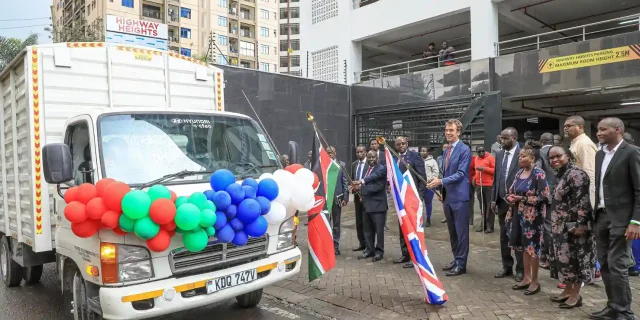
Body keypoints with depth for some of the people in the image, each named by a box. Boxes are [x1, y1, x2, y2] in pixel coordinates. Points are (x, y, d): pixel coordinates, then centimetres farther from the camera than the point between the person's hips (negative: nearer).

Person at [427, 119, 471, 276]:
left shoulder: (464, 150, -11)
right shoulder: (446, 151, 14)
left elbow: (461, 173, -18)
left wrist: (441, 181, -25)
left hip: (459, 196, -8)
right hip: (448, 196, 8)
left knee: (461, 231, -1)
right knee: (452, 231, 15)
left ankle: (461, 264, 7)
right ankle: (456, 259, 26)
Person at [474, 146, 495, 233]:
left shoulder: (490, 157, -5)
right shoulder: (476, 159, 14)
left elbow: (495, 170, -11)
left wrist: (484, 168, -17)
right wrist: (475, 178, 11)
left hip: (489, 185, -6)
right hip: (479, 185, 6)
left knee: (489, 206, -3)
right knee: (482, 206, 11)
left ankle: (490, 226, 3)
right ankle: (483, 225, 18)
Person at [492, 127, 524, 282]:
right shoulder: (499, 155, 9)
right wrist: (494, 199, 8)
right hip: (502, 201, 6)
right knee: (504, 236, 12)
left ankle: (521, 269, 18)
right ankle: (507, 267, 24)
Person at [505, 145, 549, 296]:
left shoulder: (538, 173, -12)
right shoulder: (519, 173, 9)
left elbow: (544, 196, -18)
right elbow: (510, 192, 15)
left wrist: (523, 199, -17)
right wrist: (511, 198, -7)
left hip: (533, 216, -7)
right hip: (519, 215, 7)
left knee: (532, 247, 1)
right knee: (524, 246, 13)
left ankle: (535, 281, 14)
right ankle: (527, 278, 25)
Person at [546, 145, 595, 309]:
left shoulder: (576, 174, -16)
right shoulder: (560, 176, 13)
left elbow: (582, 200, -22)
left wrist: (580, 224, -24)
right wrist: (555, 224, 22)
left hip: (574, 225, -9)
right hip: (561, 226, 9)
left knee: (574, 257, 0)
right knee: (564, 257, 14)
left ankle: (575, 295, 10)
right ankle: (567, 290, 25)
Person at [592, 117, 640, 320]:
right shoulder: (600, 155, 13)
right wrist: (595, 215, 11)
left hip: (620, 218, -7)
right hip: (602, 216, 7)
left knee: (617, 265, -5)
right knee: (604, 264, 11)